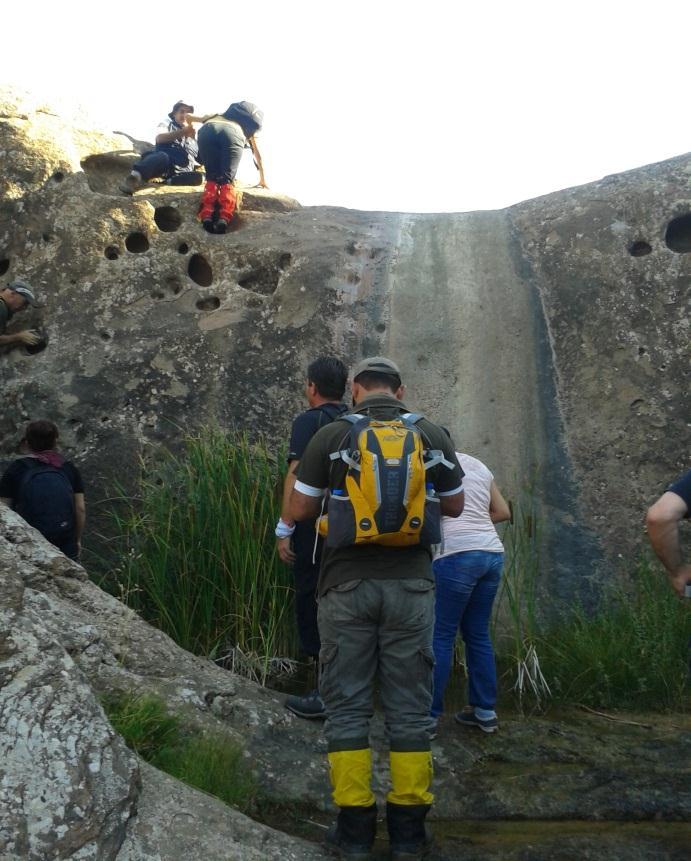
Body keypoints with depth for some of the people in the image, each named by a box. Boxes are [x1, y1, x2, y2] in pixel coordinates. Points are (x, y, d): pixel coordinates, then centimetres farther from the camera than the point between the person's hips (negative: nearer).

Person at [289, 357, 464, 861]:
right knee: (409, 707, 9)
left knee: (348, 705, 8)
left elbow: (300, 511, 1)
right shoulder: (433, 435, 3)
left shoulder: (331, 436, -1)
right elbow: (455, 507, 13)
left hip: (348, 585, -1)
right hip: (410, 584, 1)